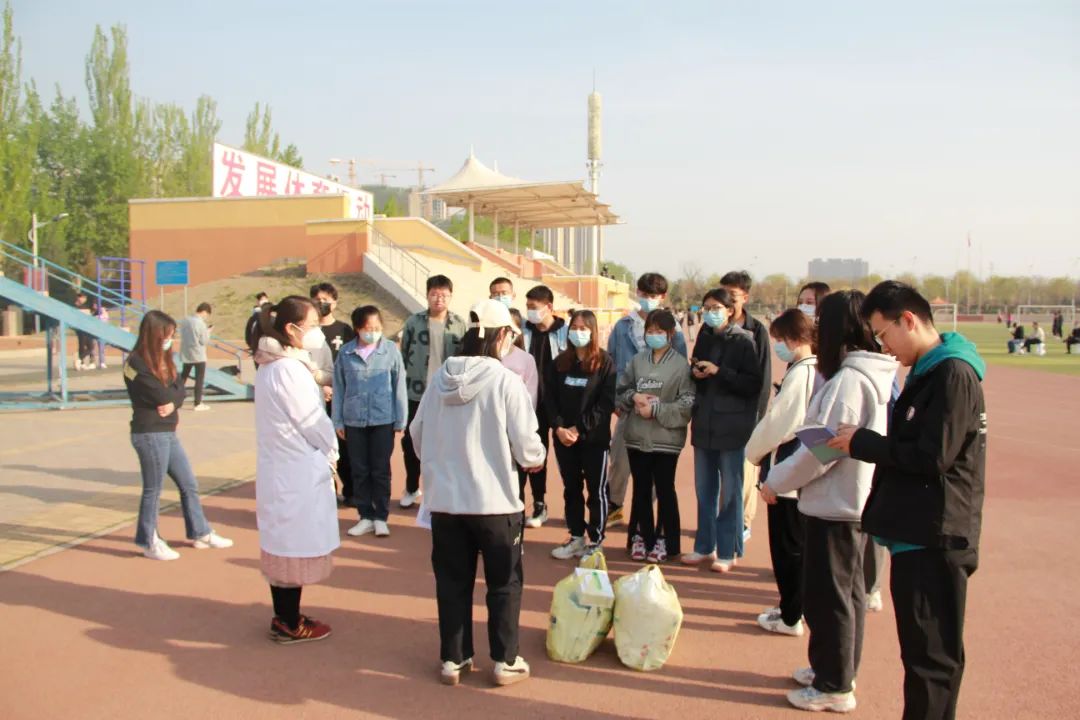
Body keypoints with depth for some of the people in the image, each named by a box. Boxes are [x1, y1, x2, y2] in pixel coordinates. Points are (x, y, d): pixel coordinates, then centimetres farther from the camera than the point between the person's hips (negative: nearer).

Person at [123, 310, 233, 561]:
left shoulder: (164, 360, 14)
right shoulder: (136, 363, -14)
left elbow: (179, 391, 4)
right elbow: (162, 396, -19)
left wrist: (171, 403, -14)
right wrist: (172, 401, 0)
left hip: (168, 433, 9)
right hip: (149, 434, -9)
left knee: (189, 484, 14)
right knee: (153, 490, 2)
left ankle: (200, 533, 25)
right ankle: (149, 542, 16)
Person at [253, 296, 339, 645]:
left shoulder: (270, 365, 10)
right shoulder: (290, 369, -20)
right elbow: (313, 423, -16)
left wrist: (325, 448, 8)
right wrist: (332, 451, 1)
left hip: (278, 468, 9)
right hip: (299, 471, -9)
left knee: (282, 543, 17)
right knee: (297, 545, 2)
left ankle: (284, 617, 28)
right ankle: (291, 625, 14)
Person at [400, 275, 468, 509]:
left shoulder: (460, 324, -2)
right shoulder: (414, 322, -2)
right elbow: (403, 355, 3)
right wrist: (401, 384, 1)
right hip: (416, 394, 1)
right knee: (411, 442, 11)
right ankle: (412, 488, 29)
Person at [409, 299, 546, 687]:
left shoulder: (441, 378, -2)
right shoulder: (505, 381, -15)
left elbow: (416, 432, 7)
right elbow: (527, 446, -13)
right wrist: (536, 458, 10)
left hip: (444, 498, 4)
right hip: (494, 500, -4)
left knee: (452, 582, 15)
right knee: (504, 583, 12)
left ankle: (453, 659, 24)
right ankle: (505, 661, 19)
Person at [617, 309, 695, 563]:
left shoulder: (681, 365, -9)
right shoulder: (637, 361, 4)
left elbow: (687, 404, -12)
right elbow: (620, 390, 10)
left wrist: (656, 409, -16)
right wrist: (634, 397, -11)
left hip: (666, 438, -4)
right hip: (637, 437, 4)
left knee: (664, 490, 7)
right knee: (641, 489, 14)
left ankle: (664, 540, 21)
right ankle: (641, 537, 27)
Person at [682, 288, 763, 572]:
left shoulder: (743, 341, -8)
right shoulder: (704, 337, 8)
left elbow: (754, 384, -11)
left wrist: (719, 371, -19)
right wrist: (696, 373, -5)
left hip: (732, 428, -5)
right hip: (704, 425, 5)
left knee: (729, 492, 3)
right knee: (704, 490, 13)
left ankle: (728, 552, 14)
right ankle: (705, 547, 25)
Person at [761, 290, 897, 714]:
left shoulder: (848, 380, -22)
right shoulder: (876, 374, 8)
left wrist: (776, 481, -10)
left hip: (834, 505, -10)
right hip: (858, 500, 10)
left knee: (826, 594, 2)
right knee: (848, 590, 19)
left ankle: (833, 687, 14)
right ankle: (838, 669, 34)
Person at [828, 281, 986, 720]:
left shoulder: (954, 374, -16)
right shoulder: (928, 373, 15)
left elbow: (932, 457, -22)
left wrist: (862, 443, -13)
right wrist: (866, 444, 0)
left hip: (934, 539, -10)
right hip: (916, 535, 10)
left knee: (931, 656, 0)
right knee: (921, 650, 18)